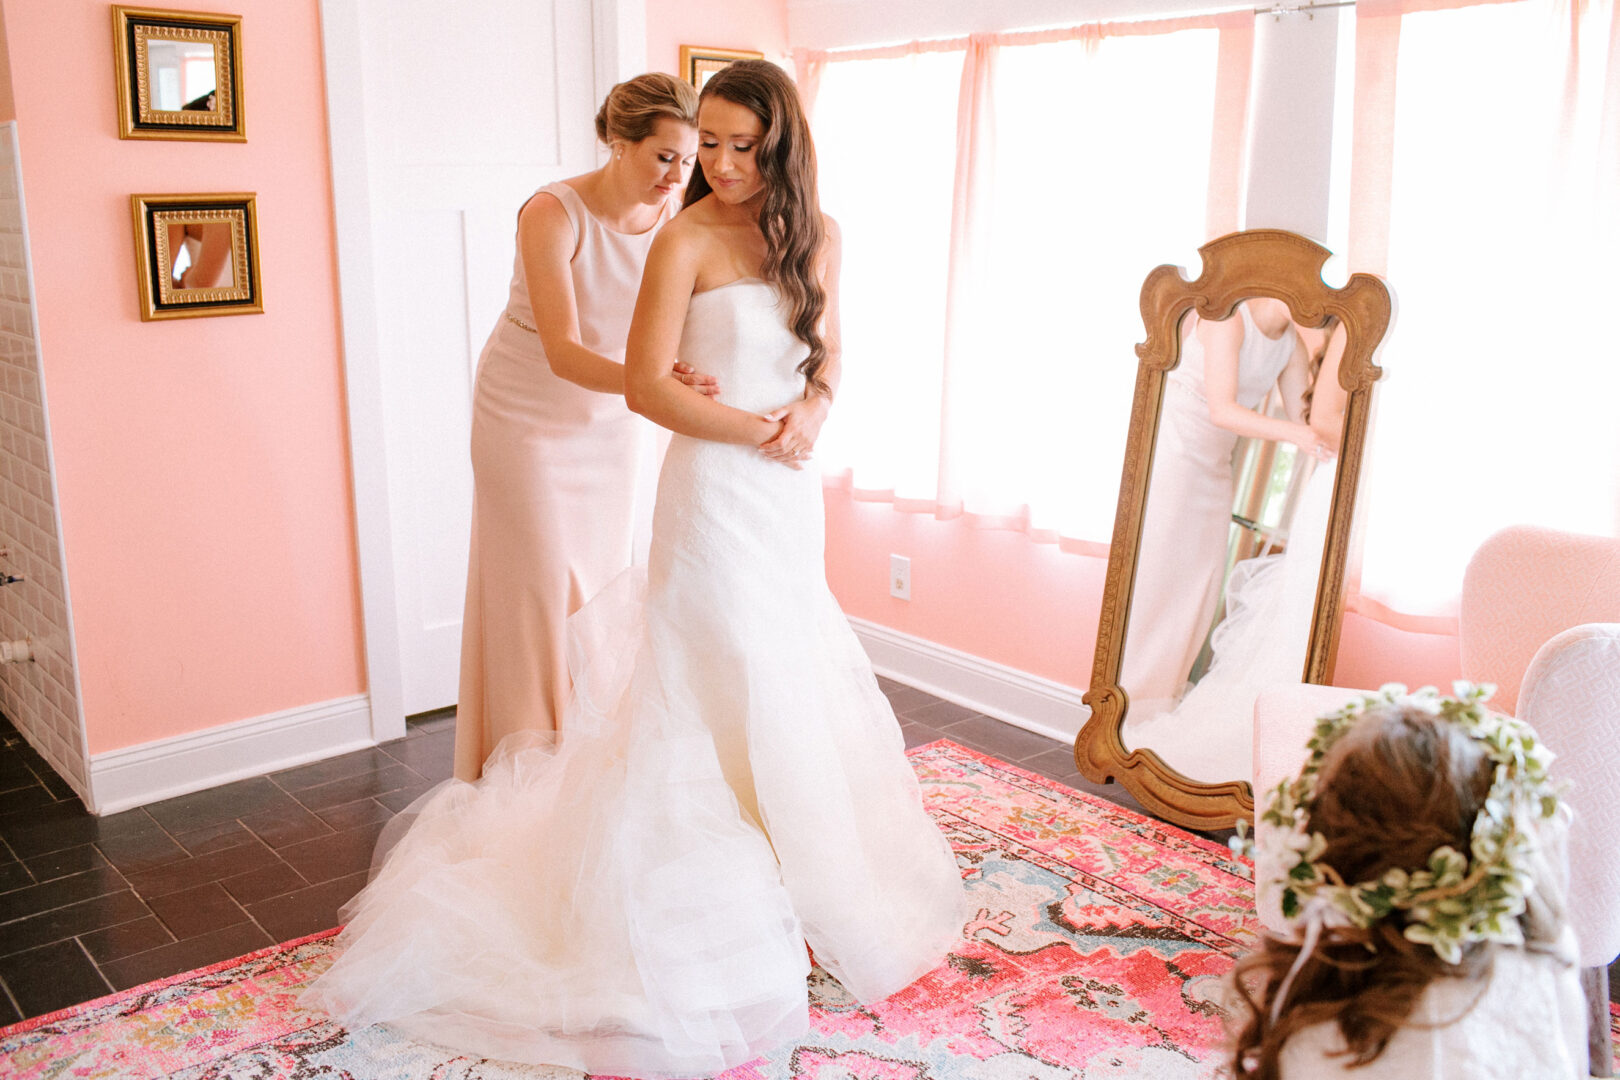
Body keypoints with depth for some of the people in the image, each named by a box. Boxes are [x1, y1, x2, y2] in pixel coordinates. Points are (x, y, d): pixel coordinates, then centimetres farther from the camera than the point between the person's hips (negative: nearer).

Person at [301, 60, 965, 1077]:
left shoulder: (817, 236, 7)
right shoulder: (686, 240, -10)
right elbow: (646, 387, -13)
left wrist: (810, 409, -4)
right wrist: (758, 431, -13)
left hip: (791, 491, 6)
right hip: (715, 487, -6)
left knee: (789, 683, 15)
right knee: (722, 695, -1)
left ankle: (795, 875, 34)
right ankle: (715, 907, 15)